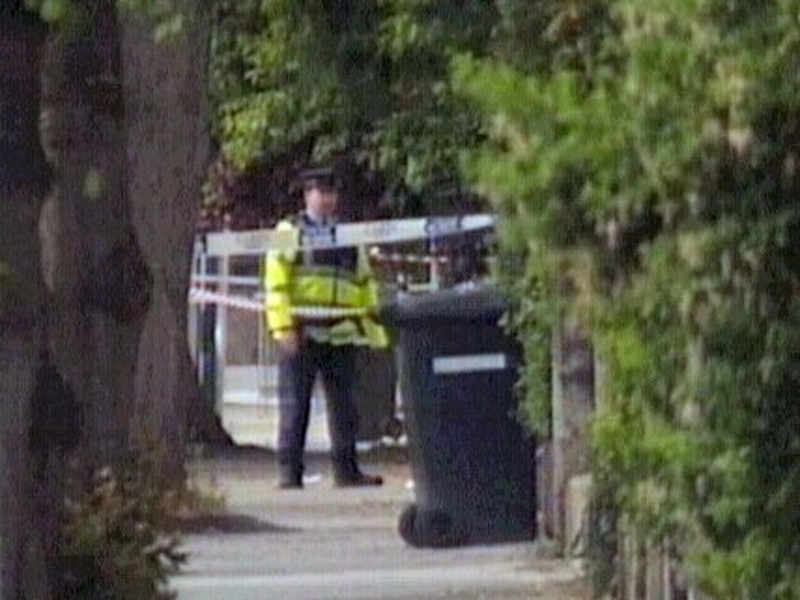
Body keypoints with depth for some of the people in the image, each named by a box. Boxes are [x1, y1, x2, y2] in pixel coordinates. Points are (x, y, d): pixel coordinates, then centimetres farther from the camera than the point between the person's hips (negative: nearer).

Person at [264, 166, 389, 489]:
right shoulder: (289, 233, 4)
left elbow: (365, 283, 21)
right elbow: (276, 282, -4)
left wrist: (373, 324, 14)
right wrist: (283, 328, -13)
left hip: (340, 336, 4)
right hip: (301, 333, -4)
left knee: (343, 404, 6)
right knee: (294, 404, -3)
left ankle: (346, 469, 11)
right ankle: (289, 471, -2)